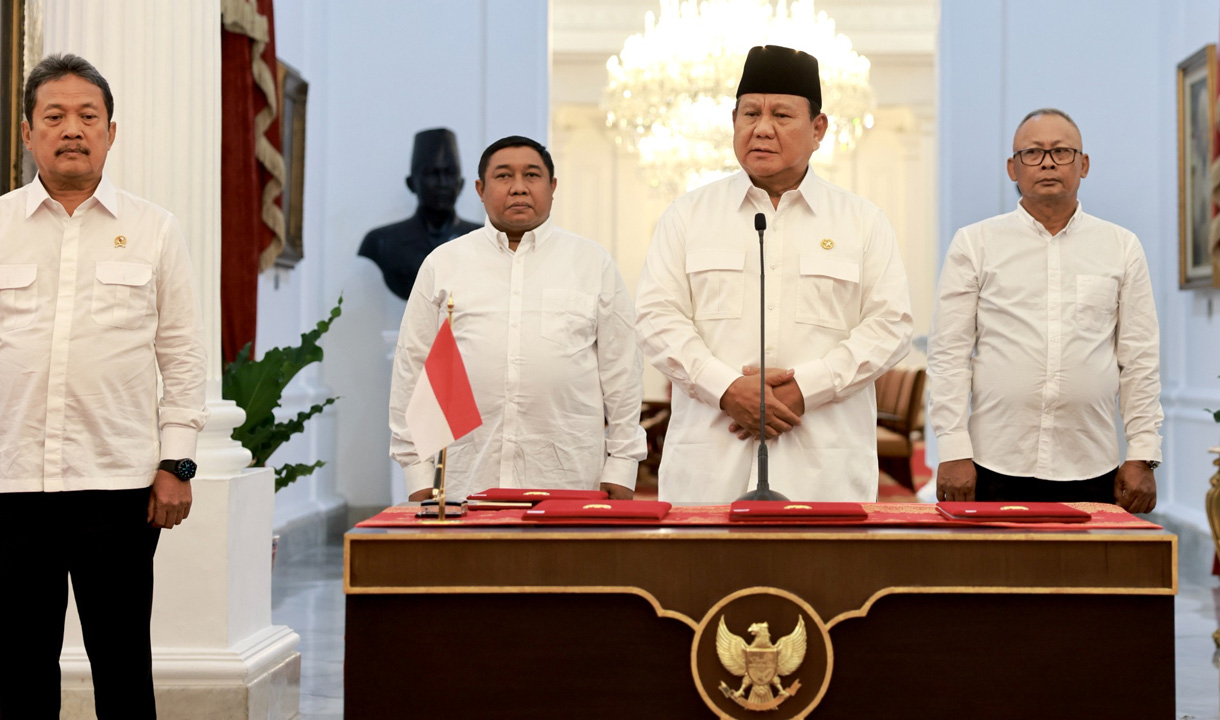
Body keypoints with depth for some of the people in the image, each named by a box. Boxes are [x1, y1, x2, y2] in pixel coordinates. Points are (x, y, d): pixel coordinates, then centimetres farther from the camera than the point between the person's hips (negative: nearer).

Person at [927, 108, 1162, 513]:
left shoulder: (1121, 248, 11)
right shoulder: (974, 244, 7)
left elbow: (1140, 359, 10)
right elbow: (948, 354, 3)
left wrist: (1143, 456, 4)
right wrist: (953, 452, -5)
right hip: (995, 468, -1)